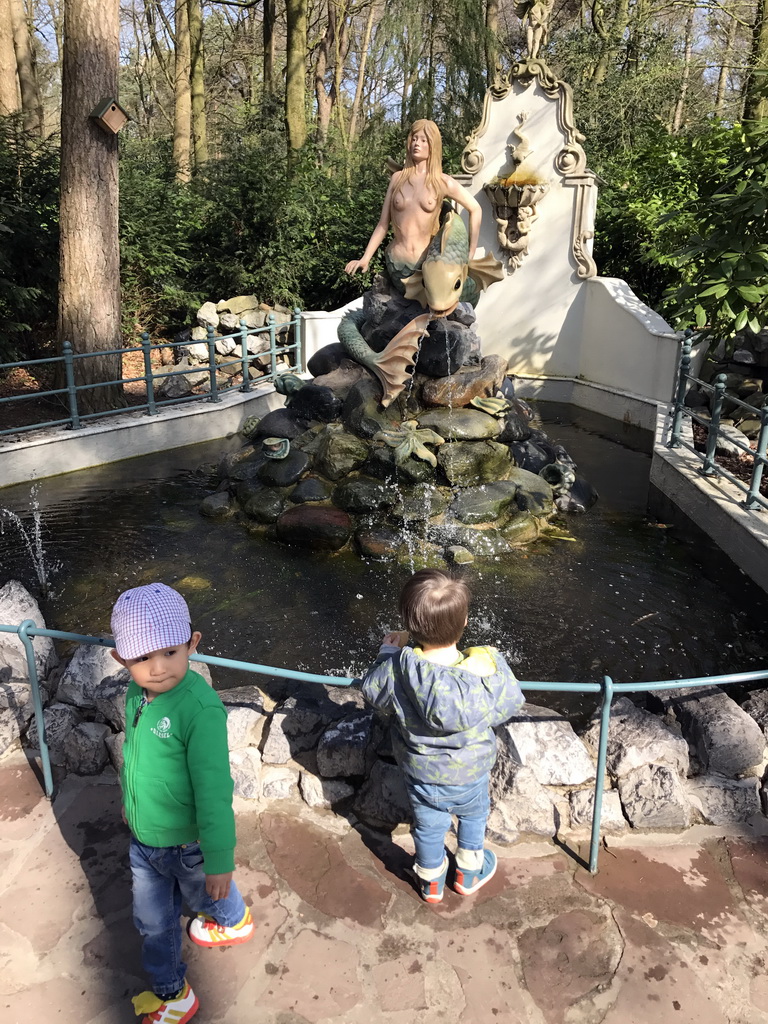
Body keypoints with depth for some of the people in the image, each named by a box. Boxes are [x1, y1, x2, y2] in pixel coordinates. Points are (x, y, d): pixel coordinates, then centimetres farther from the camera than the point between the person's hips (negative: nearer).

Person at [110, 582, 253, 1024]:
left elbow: (214, 792, -29)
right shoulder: (136, 693, -12)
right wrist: (130, 800, 22)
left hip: (187, 843, -5)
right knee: (152, 921, 22)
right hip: (143, 840, 5)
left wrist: (219, 860, -21)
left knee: (207, 896, 26)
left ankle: (236, 922, 60)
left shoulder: (201, 708, -35)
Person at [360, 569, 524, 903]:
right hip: (469, 776, -1)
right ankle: (469, 874, 55)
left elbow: (373, 692, -11)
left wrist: (387, 651, 0)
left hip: (420, 774, 1)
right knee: (474, 817, 32)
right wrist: (494, 661, -3)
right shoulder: (485, 676, -35)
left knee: (428, 828, 28)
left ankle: (430, 882, 54)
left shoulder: (397, 669, -33)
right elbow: (510, 704, -13)